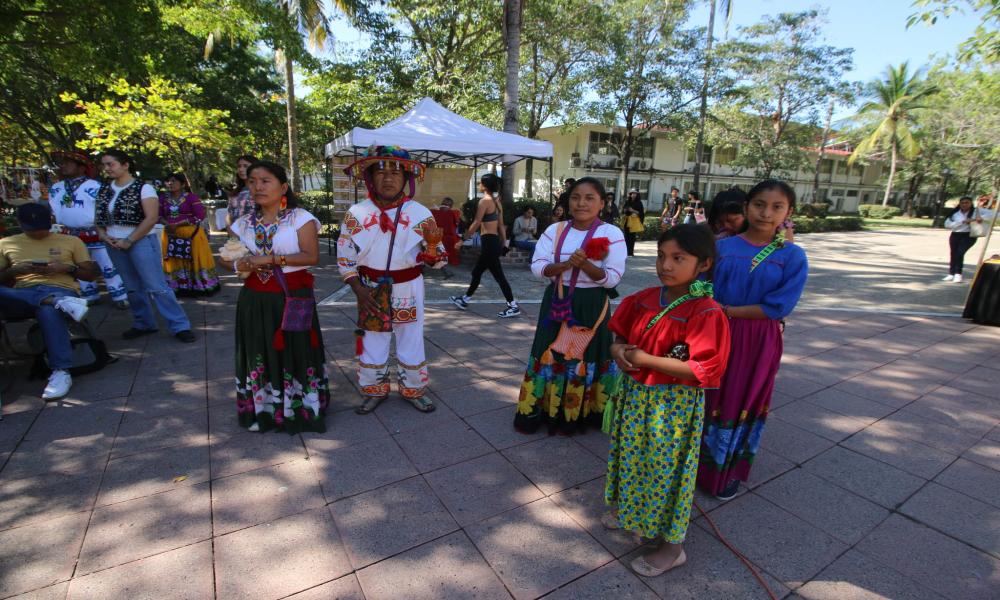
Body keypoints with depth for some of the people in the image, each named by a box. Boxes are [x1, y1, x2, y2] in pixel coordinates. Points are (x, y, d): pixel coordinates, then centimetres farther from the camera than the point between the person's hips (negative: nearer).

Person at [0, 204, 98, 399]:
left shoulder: (71, 241, 18)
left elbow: (91, 274, 15)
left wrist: (68, 268, -4)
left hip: (60, 290, -2)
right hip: (22, 296, 2)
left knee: (48, 310, -39)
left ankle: (61, 372, -38)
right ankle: (58, 303, -39)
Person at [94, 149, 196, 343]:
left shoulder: (143, 188, -8)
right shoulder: (104, 190, 11)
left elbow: (152, 218, -15)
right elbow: (98, 217, 17)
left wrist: (129, 241, -15)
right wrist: (103, 235, -2)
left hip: (141, 242, -6)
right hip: (114, 245, 6)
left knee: (157, 286, -10)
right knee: (132, 288, 13)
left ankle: (180, 326, -7)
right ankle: (143, 324, 24)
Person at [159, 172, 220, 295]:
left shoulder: (191, 197, -7)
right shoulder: (163, 198, 8)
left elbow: (200, 216, -15)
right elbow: (159, 215, 13)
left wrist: (177, 225, -17)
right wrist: (166, 224, -11)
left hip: (191, 235, -5)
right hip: (171, 235, 5)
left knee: (194, 260, 0)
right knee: (174, 262, 8)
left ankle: (200, 287, 11)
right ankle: (177, 288, 19)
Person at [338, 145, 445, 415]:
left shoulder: (421, 214, -9)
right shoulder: (357, 213, -7)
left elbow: (437, 255, -4)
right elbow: (344, 256, -1)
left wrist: (432, 256, -28)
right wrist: (358, 289, -10)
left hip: (408, 288, 0)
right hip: (370, 289, 1)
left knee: (411, 341, 11)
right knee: (371, 341, 12)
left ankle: (414, 390, 31)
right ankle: (374, 391, 33)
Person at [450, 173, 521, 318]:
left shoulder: (485, 200, -13)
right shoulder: (496, 201, 12)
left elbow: (476, 223, -15)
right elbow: (501, 225, 13)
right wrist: (504, 243, 16)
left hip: (488, 241, -10)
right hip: (495, 241, 10)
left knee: (498, 275, -4)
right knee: (476, 272, 19)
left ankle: (513, 306, 1)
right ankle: (465, 300, 31)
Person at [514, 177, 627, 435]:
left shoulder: (612, 234, -7)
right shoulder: (555, 230, 1)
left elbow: (613, 277, -11)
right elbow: (538, 267, -6)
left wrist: (585, 265, -27)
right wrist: (567, 264, -22)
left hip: (591, 306, -2)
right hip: (556, 302, 3)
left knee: (585, 358, 6)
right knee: (550, 355, 9)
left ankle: (574, 415, 24)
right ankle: (538, 410, 24)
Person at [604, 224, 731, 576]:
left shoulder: (706, 313, -21)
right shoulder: (644, 299, -1)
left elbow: (703, 371, -25)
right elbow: (620, 335, 12)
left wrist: (646, 359, -24)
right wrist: (618, 350, -12)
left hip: (673, 405, -6)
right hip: (635, 395, 7)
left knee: (665, 468, 9)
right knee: (632, 457, 23)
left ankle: (672, 546, 33)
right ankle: (629, 510, 51)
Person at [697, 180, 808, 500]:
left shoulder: (792, 256, -6)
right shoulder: (721, 246, -1)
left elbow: (779, 307, -14)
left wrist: (728, 311, -16)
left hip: (758, 342, -1)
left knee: (743, 404, 13)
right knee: (708, 399, 12)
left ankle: (728, 472, 33)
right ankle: (696, 461, 33)